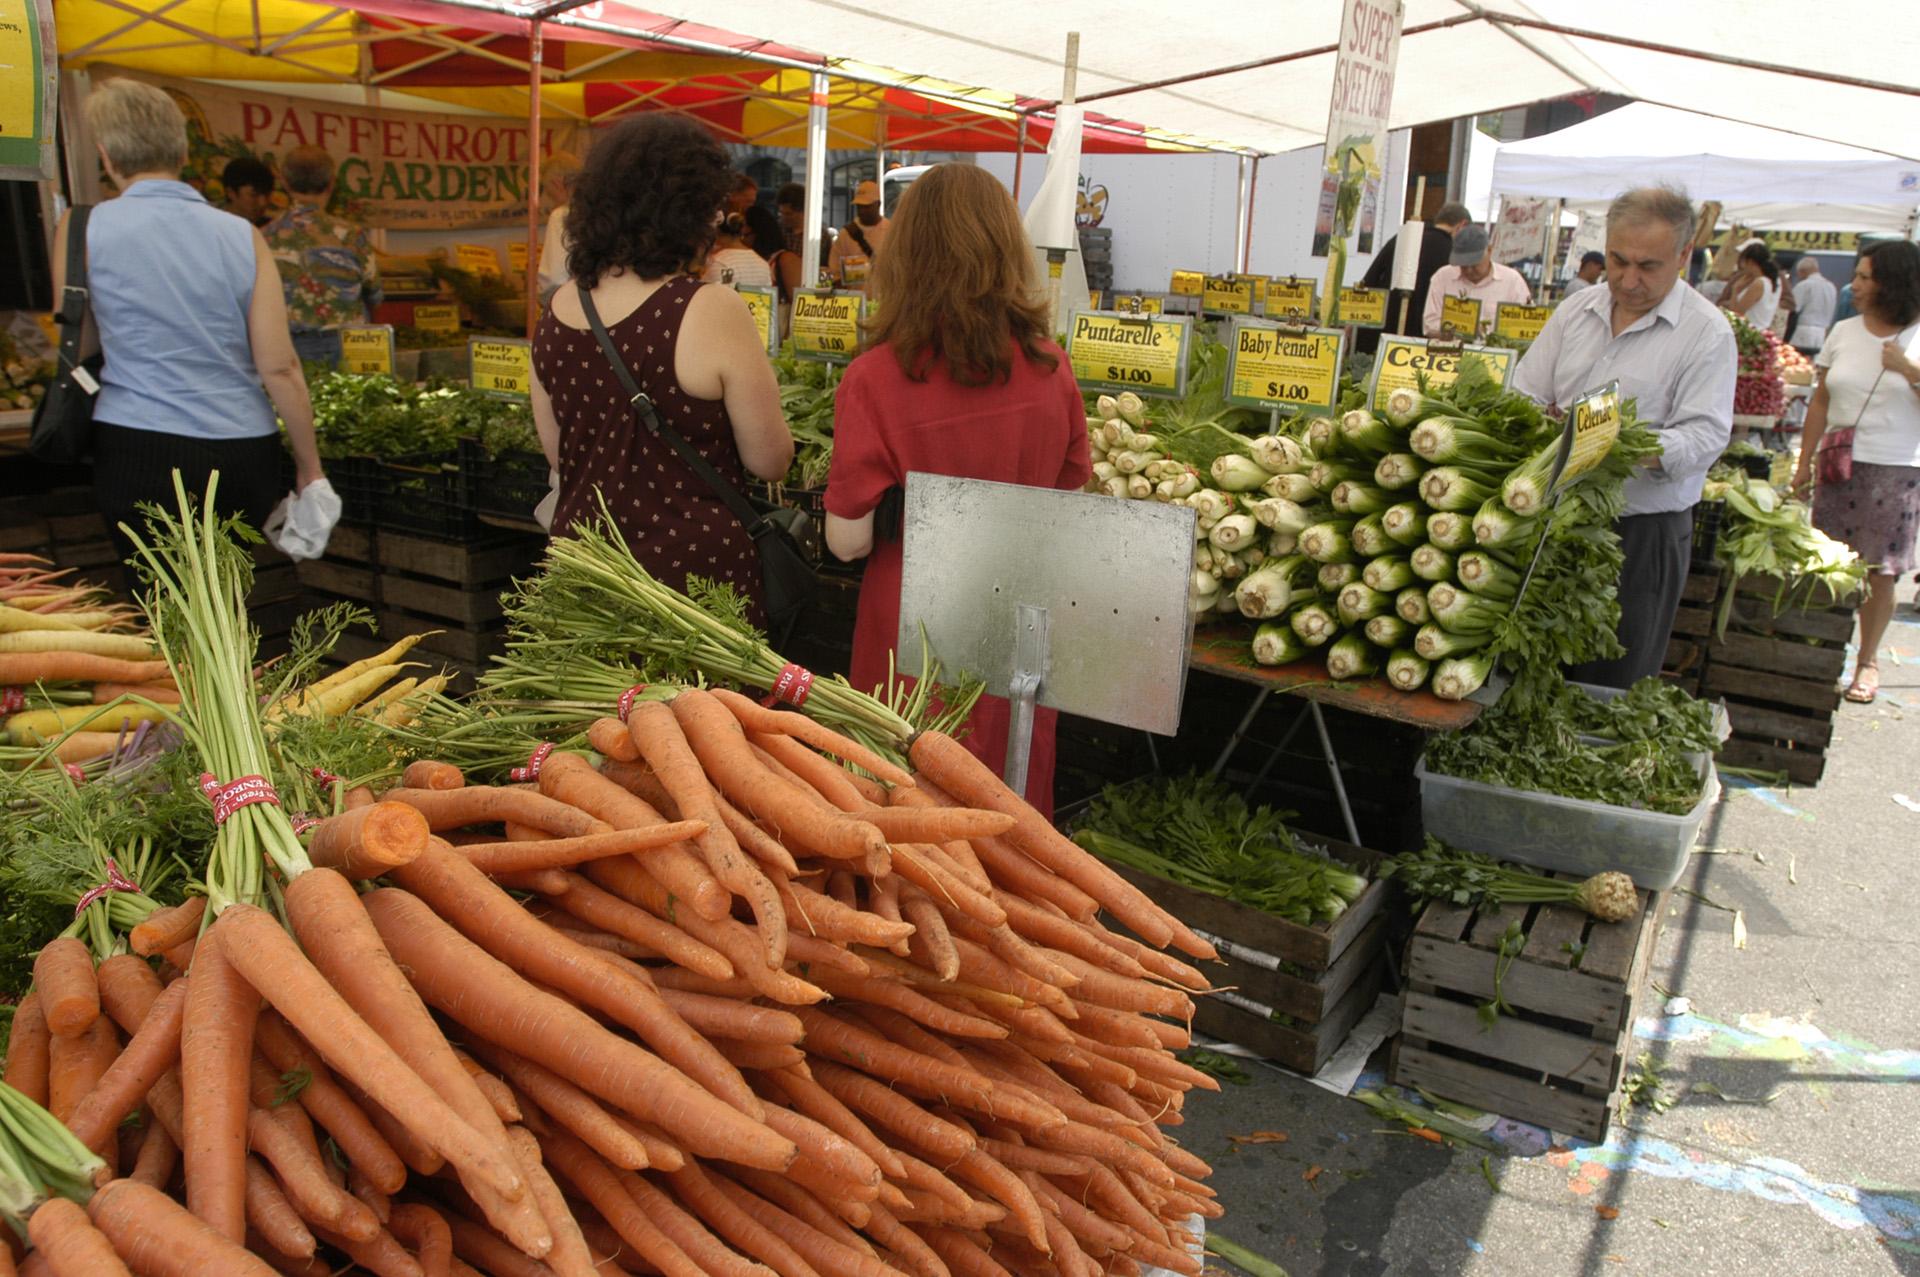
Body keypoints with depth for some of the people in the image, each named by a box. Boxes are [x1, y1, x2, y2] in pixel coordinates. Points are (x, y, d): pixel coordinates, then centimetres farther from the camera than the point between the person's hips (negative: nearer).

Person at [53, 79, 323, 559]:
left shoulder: (83, 228, 0)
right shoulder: (241, 234, 3)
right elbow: (280, 367, -1)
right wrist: (309, 466, 7)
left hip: (142, 449, -2)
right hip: (247, 454, 2)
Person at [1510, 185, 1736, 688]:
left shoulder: (1707, 332, -5)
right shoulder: (1575, 311, 10)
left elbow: (1705, 435, -13)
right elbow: (1523, 396, 10)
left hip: (1643, 533, -4)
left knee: (1613, 688, 3)